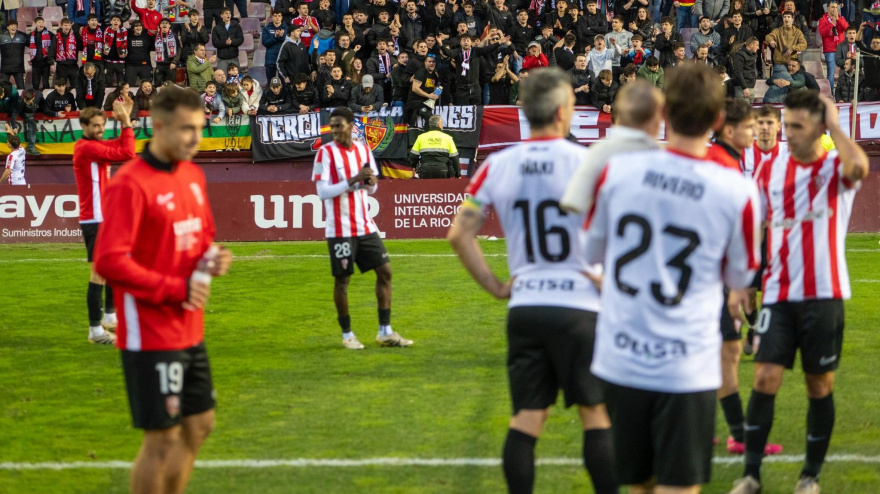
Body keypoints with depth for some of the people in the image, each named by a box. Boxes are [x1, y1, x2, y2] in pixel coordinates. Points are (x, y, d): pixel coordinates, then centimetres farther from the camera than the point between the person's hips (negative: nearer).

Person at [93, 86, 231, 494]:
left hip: (190, 331, 9)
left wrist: (213, 258, 1)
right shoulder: (130, 185, -17)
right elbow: (109, 261, -22)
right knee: (162, 439, -4)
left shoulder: (193, 176, 10)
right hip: (151, 334, -9)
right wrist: (175, 289, -20)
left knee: (199, 425, 16)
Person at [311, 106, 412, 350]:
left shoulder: (363, 149, 9)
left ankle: (385, 331, 10)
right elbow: (322, 191, -15)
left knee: (384, 271, 3)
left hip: (365, 226, 6)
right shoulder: (325, 152, -8)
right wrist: (353, 180, -23)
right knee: (342, 280, 0)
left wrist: (370, 182, -8)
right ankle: (347, 334, 13)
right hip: (340, 228, -6)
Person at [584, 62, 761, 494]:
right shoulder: (738, 192, -11)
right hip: (686, 369, -3)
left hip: (620, 361, 3)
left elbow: (592, 251, 10)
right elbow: (739, 277, 6)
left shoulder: (617, 170, -6)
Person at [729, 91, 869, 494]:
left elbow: (859, 166, -32)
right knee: (765, 378, -7)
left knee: (820, 386, 6)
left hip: (823, 295, -2)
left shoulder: (836, 169, -6)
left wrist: (833, 124, -18)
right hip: (779, 294, 2)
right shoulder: (771, 170, 6)